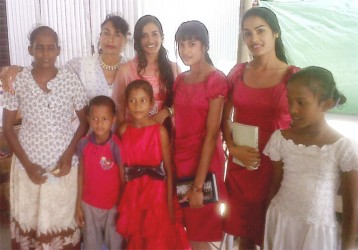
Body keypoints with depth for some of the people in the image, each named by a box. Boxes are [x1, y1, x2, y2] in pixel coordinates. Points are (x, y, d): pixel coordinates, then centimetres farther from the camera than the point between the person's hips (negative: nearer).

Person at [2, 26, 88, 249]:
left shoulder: (71, 80, -5)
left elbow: (85, 122, 2)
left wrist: (68, 155, -9)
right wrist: (27, 164, -8)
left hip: (64, 165, 0)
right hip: (28, 165, 1)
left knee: (64, 221, 9)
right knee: (27, 222, 12)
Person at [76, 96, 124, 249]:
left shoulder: (117, 146, -19)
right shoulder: (84, 144, -8)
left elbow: (123, 179, -12)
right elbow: (81, 175, 1)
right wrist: (78, 205, 4)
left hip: (113, 206, -3)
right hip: (89, 205, 3)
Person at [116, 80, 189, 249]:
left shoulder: (160, 131, -9)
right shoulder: (124, 130, 0)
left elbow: (168, 169, -8)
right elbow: (121, 166, 3)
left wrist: (170, 203, -9)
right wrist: (122, 199, 1)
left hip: (155, 192, -3)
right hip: (131, 194, 3)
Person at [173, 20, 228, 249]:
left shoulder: (216, 79, -12)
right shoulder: (180, 80, 8)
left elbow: (212, 135, -17)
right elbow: (177, 124, 10)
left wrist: (198, 185, -18)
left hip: (204, 162, -6)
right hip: (178, 160, 6)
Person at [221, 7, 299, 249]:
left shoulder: (293, 76, -8)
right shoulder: (238, 72, 3)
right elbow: (225, 117, 9)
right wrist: (233, 148, -6)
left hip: (275, 167, -3)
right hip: (240, 166, 3)